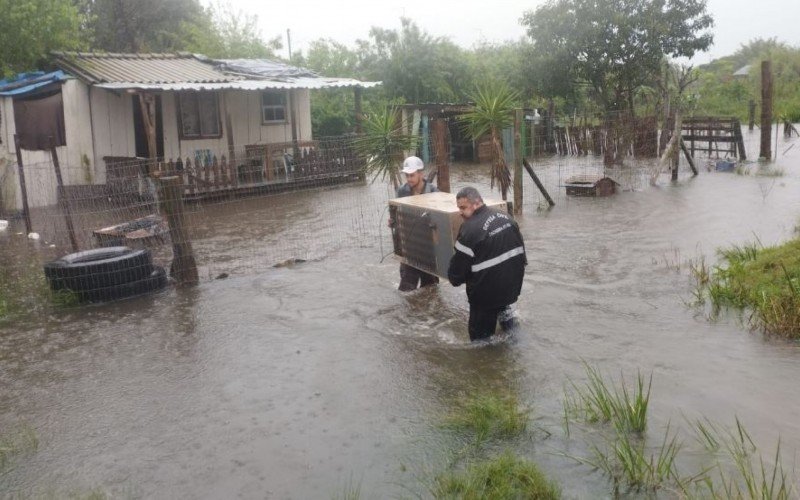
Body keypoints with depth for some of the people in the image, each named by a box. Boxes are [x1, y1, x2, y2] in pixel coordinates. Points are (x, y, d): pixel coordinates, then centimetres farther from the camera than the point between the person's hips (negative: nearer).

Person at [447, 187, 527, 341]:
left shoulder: (470, 229, -21)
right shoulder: (505, 217, 3)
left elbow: (459, 263, -14)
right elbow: (521, 247, 13)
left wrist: (454, 278, 5)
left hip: (487, 291, -6)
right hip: (514, 285, 7)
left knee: (480, 335, 9)